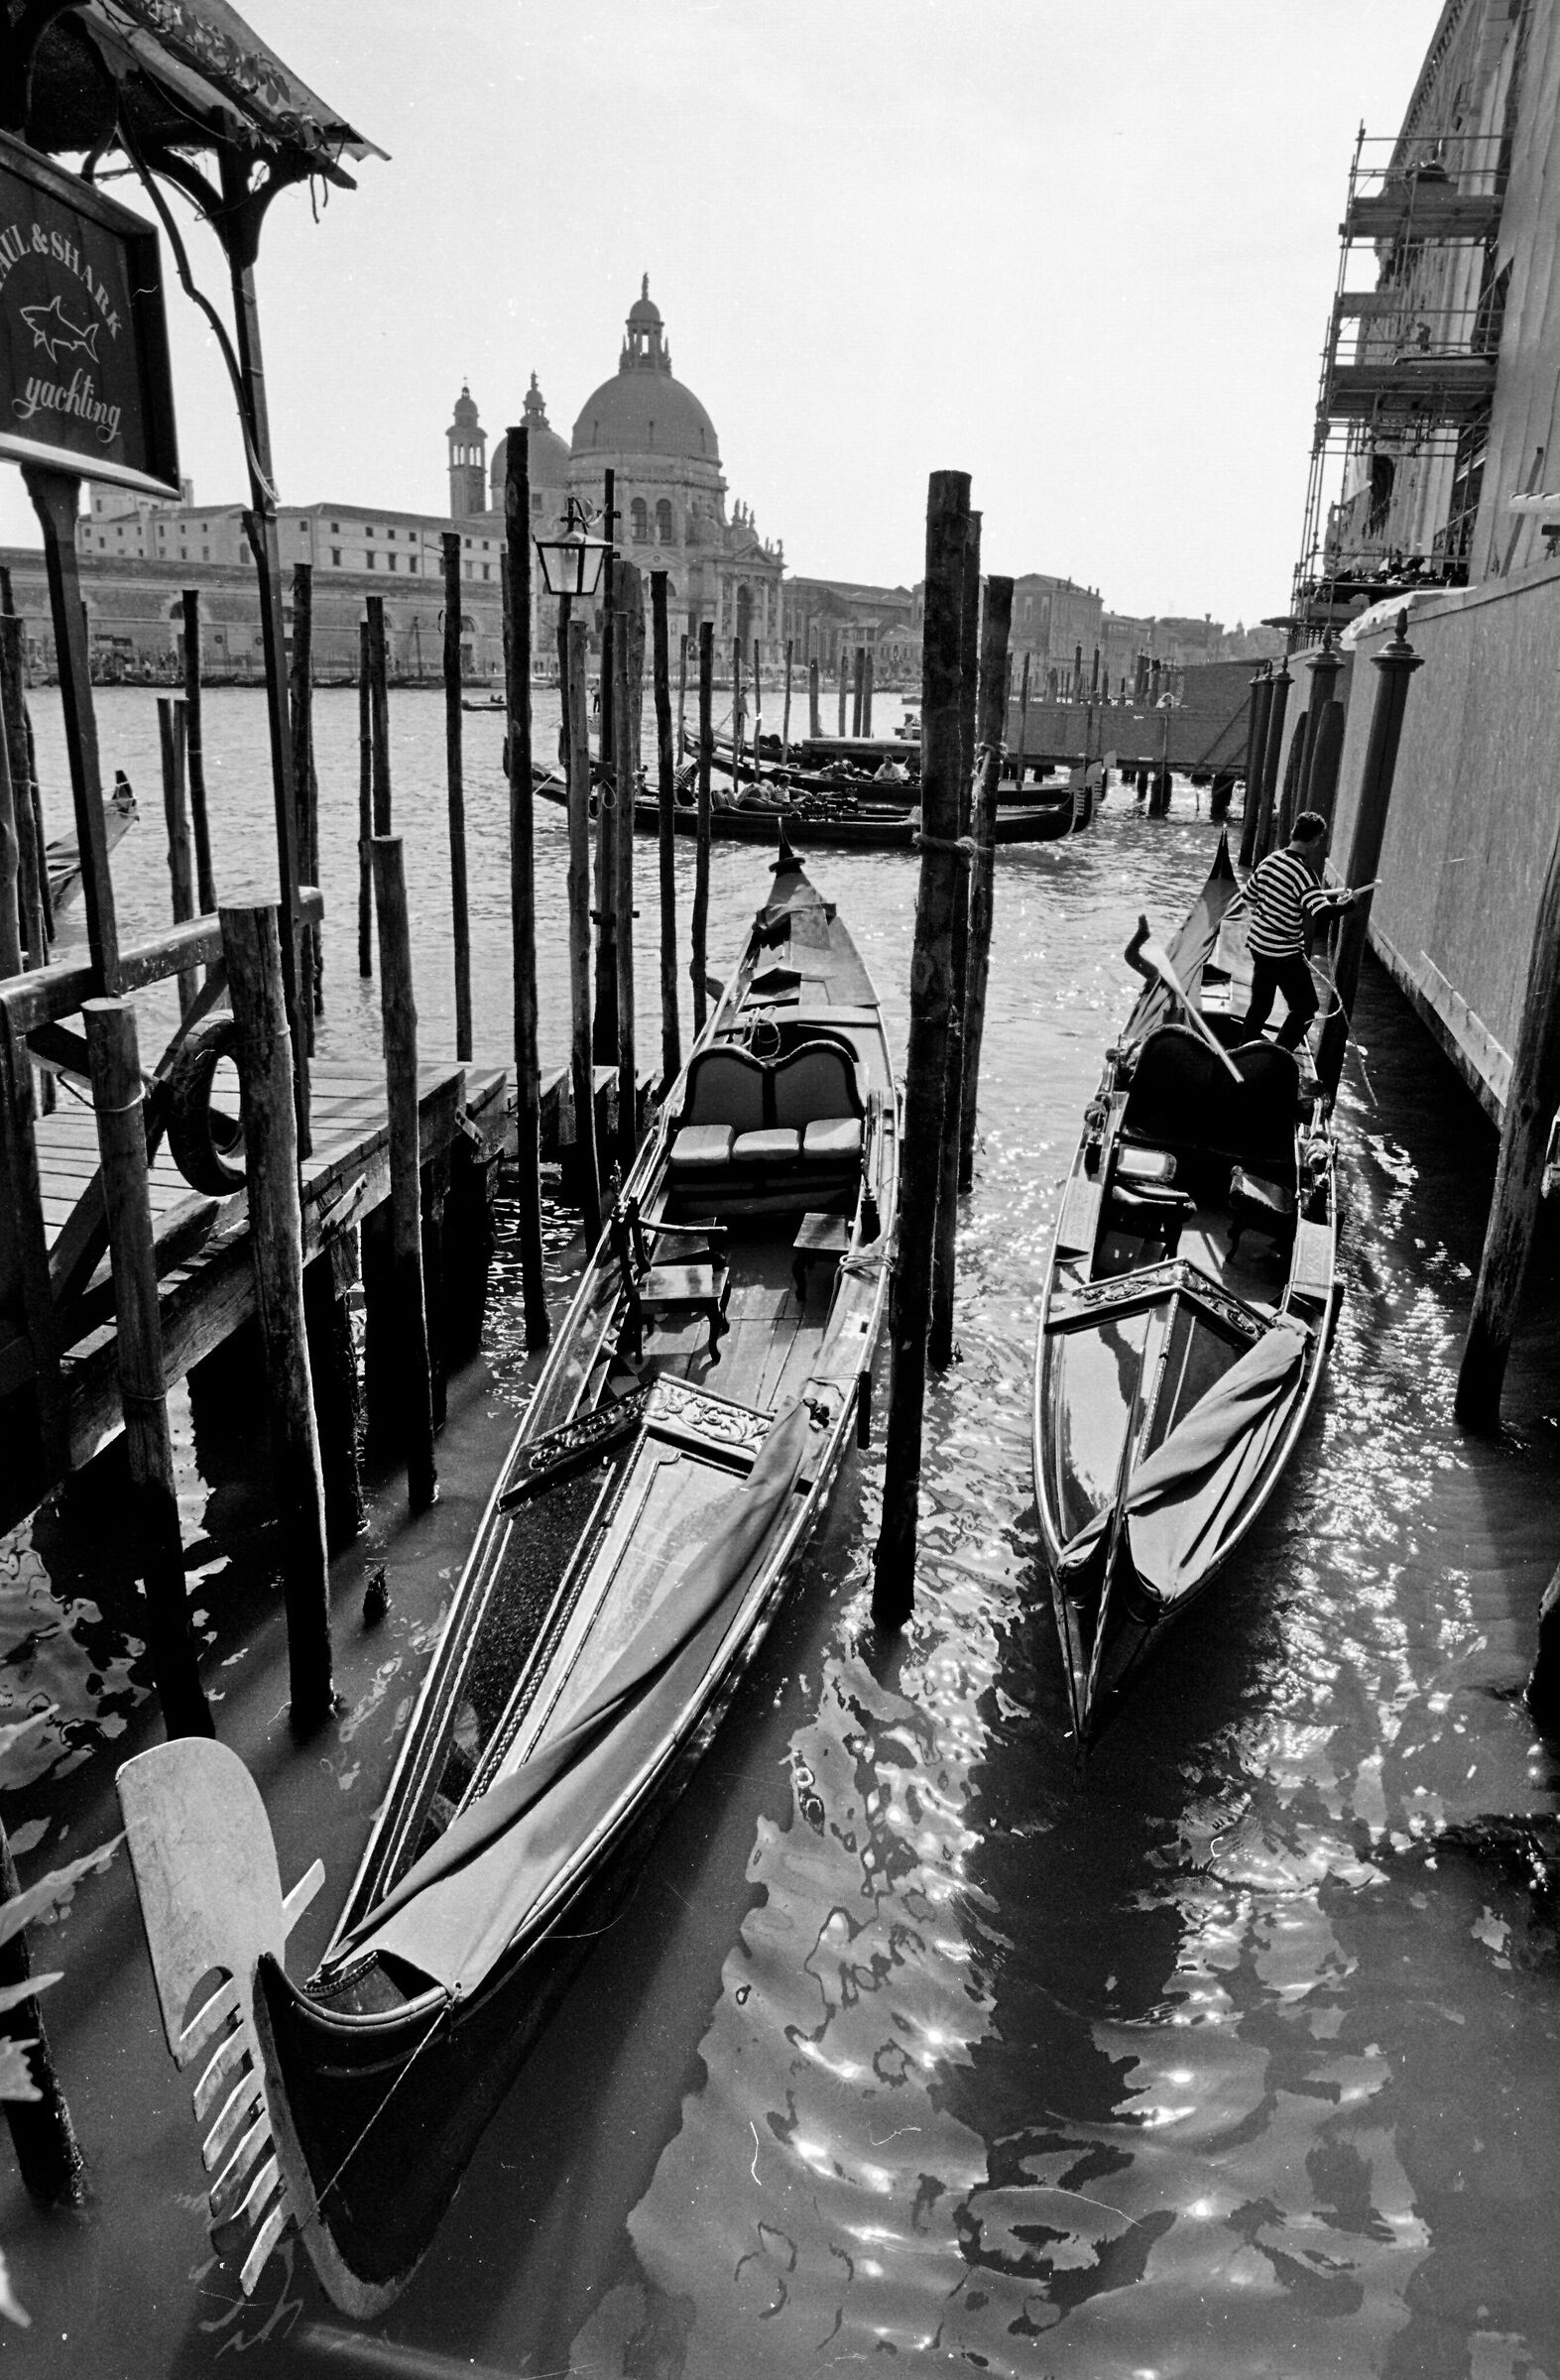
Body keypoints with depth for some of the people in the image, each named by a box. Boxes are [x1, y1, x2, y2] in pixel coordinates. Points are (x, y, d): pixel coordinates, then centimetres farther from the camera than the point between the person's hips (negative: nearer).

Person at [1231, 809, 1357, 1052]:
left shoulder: (1270, 860, 1)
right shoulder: (1303, 872, -22)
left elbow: (1248, 897, 14)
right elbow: (1323, 912, -31)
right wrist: (1347, 903, -13)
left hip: (1258, 943, 8)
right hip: (1284, 954, -8)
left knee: (1260, 1004, 21)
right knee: (1305, 1008, 4)